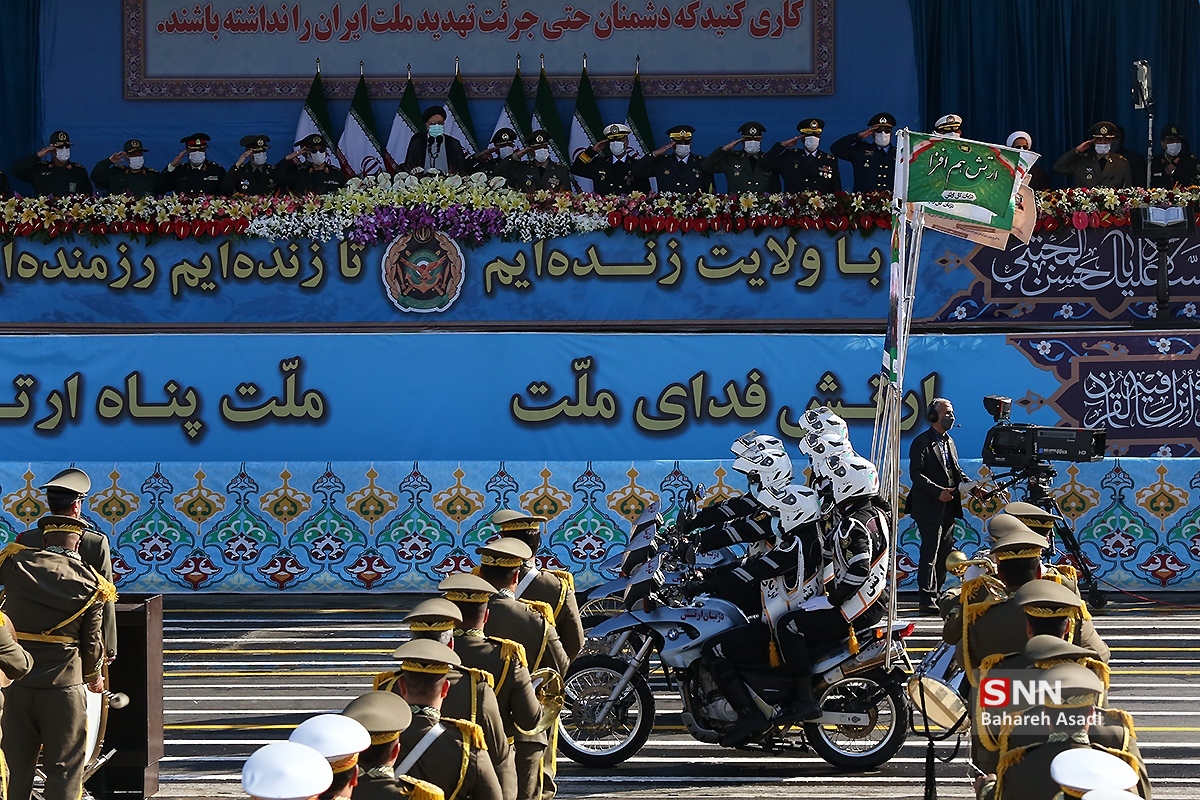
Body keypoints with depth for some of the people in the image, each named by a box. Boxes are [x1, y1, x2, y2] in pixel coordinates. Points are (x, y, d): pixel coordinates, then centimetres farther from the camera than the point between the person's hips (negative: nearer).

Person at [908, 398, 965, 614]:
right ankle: (927, 601, -10)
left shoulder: (949, 442, 19)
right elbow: (916, 475, -15)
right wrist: (938, 492, -24)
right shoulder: (922, 443, -7)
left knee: (945, 554, 9)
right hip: (929, 509, -8)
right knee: (930, 554, -9)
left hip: (948, 509, 8)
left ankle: (937, 595, 16)